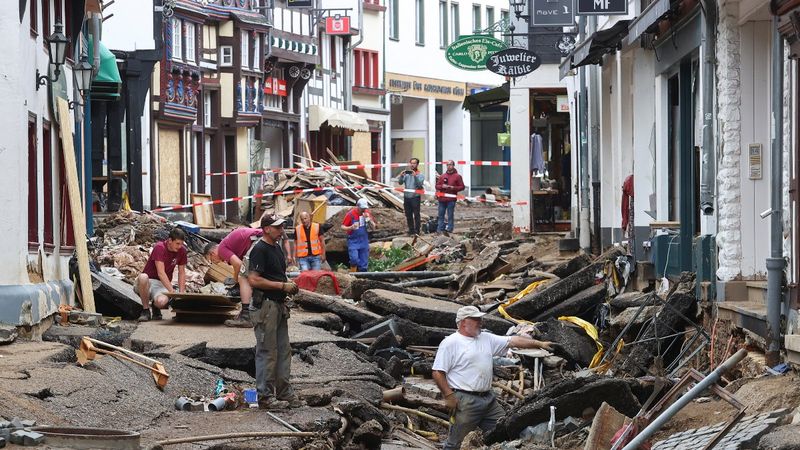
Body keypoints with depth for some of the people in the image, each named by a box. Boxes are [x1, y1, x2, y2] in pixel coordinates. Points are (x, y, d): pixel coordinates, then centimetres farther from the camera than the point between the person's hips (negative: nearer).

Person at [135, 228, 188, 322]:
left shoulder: (182, 251, -1)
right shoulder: (160, 248, -18)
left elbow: (181, 273, 8)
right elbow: (161, 273, -25)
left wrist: (181, 292, -3)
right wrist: (172, 291, -30)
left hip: (163, 284, 3)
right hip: (148, 282, -3)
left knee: (162, 301, -35)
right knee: (143, 277, -41)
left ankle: (155, 306, 7)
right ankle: (145, 310, -19)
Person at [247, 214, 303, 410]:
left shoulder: (278, 248, 16)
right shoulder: (260, 250, -14)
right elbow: (254, 280, -22)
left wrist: (289, 286, 7)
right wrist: (283, 286, -19)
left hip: (279, 305, 9)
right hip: (265, 305, -9)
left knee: (283, 351, 13)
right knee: (267, 352, -5)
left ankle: (283, 392, 20)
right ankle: (265, 396, 0)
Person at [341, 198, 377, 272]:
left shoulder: (366, 213, 4)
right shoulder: (350, 214, -9)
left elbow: (373, 227, 8)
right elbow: (343, 227, -6)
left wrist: (369, 220, -11)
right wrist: (351, 228, -26)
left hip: (364, 241, 4)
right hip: (353, 241, -4)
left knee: (364, 263, 4)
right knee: (354, 259, -20)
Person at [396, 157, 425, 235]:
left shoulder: (420, 175, 0)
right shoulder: (406, 174, 11)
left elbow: (419, 184, -15)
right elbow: (400, 182, 3)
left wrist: (415, 176, -27)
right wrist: (401, 176, -15)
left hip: (415, 197, -5)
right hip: (406, 196, 5)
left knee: (416, 215, -6)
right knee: (408, 215, 11)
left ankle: (416, 231, -4)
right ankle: (411, 230, 19)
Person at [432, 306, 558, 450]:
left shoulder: (486, 338, 13)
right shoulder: (450, 343, -8)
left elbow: (513, 341, 11)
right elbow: (438, 373, -9)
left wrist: (539, 344, 5)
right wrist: (449, 396, -14)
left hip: (489, 399, 7)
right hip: (465, 400, -7)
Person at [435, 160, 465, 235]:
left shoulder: (457, 176, 3)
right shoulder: (442, 176, 14)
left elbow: (462, 187, 1)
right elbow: (437, 186, 14)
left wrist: (453, 188, -13)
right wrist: (442, 186, -7)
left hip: (451, 199, -4)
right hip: (442, 199, 4)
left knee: (450, 215, -2)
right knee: (441, 215, 5)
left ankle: (449, 229, 1)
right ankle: (440, 229, 9)